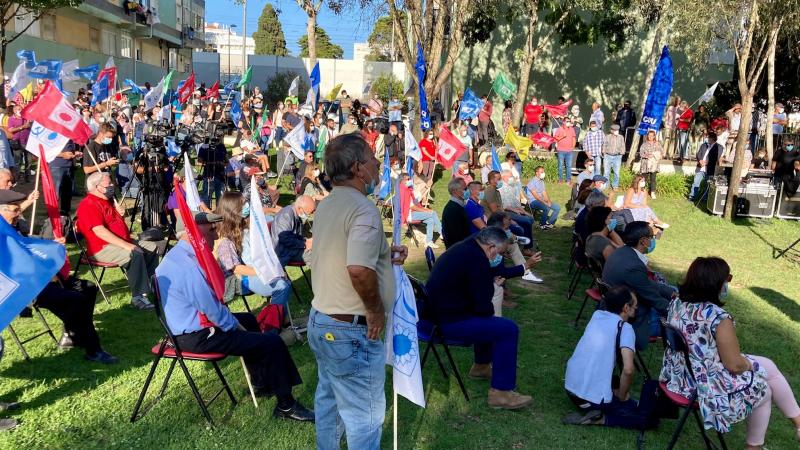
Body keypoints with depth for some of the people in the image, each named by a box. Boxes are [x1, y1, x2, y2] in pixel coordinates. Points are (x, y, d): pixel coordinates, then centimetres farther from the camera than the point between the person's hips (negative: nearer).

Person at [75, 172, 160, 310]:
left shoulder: (107, 201, 17)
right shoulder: (89, 205, -15)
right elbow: (100, 231, -26)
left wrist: (119, 214, 9)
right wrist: (125, 245, -29)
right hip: (101, 249, -11)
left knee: (152, 247, 8)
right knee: (136, 254, -32)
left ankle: (151, 286, 12)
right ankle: (138, 297, -28)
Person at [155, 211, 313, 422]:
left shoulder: (174, 256, 7)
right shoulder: (188, 266, -27)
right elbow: (212, 309, -24)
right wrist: (236, 327, -7)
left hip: (183, 327, 11)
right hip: (197, 337, -11)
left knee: (248, 320, 31)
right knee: (273, 343, -13)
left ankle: (260, 384, 38)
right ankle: (286, 406, 1)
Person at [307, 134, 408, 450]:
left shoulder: (326, 206, 8)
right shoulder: (364, 209, -21)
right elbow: (359, 270, -33)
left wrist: (384, 255, 13)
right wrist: (376, 311, -18)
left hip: (320, 320, 10)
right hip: (352, 331, -9)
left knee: (328, 401, 23)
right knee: (365, 417, 5)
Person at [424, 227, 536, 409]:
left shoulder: (465, 248, 8)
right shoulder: (476, 259, -22)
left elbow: (497, 271, 26)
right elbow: (483, 306, -19)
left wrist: (524, 267, 30)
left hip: (436, 312, 11)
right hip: (448, 322, -11)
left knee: (486, 317, 30)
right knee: (509, 329, -8)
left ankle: (481, 366, 42)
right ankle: (500, 393, -3)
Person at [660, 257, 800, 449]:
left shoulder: (676, 303, -5)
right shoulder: (719, 317, -28)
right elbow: (735, 364, -19)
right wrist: (749, 364, 2)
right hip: (708, 386, -8)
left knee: (768, 366, 21)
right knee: (764, 390, 22)